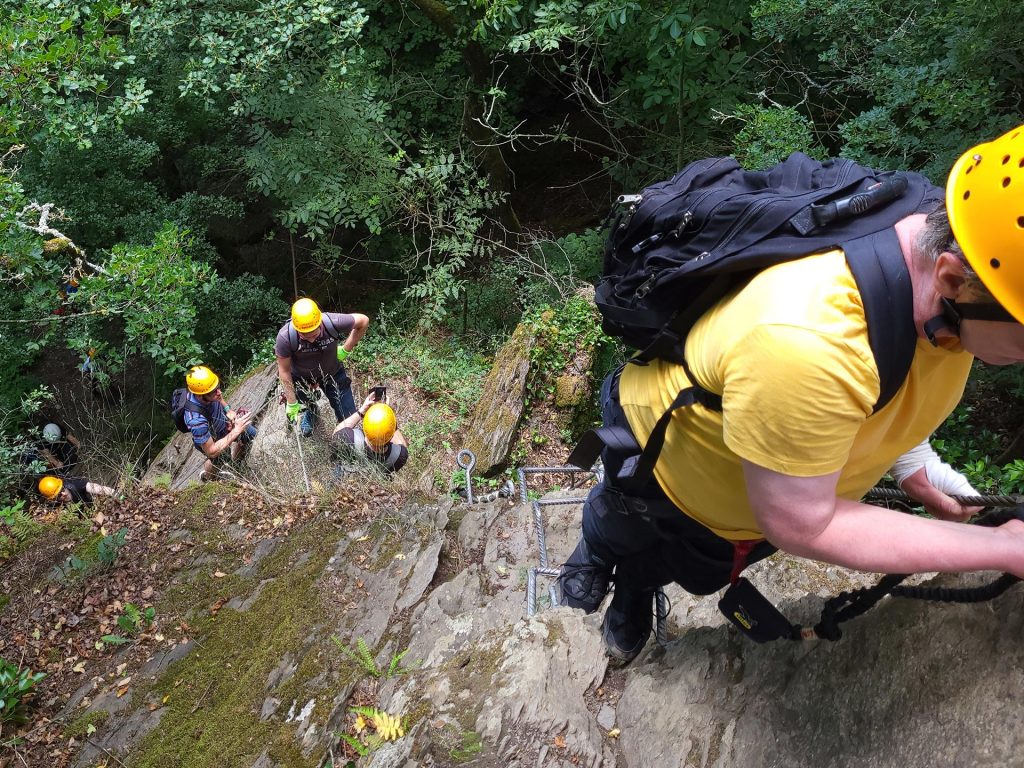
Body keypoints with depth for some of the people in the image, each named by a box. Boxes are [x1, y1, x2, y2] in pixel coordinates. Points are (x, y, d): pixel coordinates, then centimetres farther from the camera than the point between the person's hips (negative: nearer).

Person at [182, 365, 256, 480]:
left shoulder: (205, 390, -29)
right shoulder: (197, 420, -47)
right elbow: (211, 452, -38)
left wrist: (228, 410, -13)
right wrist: (236, 430, -40)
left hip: (223, 421, 6)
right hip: (210, 441, -6)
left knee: (251, 434, 13)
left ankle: (236, 459, 43)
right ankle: (207, 478, 31)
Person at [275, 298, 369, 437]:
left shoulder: (332, 322, -36)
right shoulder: (285, 337, -36)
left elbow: (363, 321, -16)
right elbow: (284, 371, -20)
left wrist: (345, 349, -14)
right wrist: (292, 403, -13)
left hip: (332, 373, 1)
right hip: (300, 377, 0)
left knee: (349, 418, 3)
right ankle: (309, 412, 57)